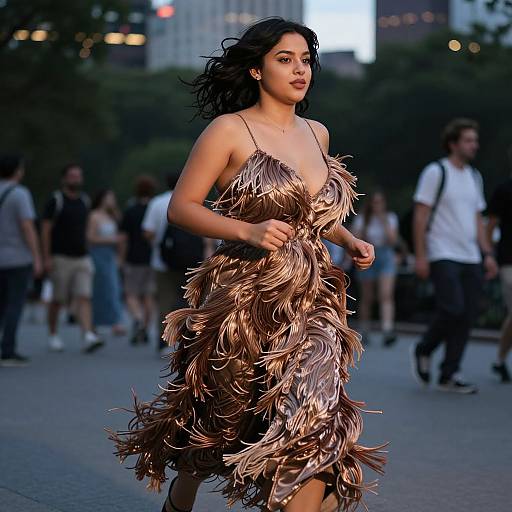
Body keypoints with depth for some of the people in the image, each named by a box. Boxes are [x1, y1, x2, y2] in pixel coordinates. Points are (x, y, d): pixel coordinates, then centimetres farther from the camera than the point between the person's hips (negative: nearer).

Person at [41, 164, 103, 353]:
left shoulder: (84, 200, 11)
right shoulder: (56, 200, -6)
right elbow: (45, 229, -8)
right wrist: (46, 257, -15)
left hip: (82, 258, 4)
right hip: (61, 258, -4)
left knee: (84, 298, -9)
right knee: (57, 300, 5)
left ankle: (88, 337, -19)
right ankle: (53, 335, 22)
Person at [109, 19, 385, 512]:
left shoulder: (317, 134, 13)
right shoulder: (229, 130, -6)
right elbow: (180, 206, -8)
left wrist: (348, 240, 11)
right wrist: (248, 232, -20)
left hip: (311, 300, 5)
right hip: (245, 299, -4)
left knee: (314, 427, -12)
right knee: (217, 427, 11)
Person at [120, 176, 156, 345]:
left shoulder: (130, 211, -3)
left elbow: (124, 239, -3)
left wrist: (123, 261, 4)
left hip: (134, 260, -2)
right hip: (153, 259, 2)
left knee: (132, 296, 4)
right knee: (148, 296, 9)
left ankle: (138, 319, -22)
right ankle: (144, 331, 9)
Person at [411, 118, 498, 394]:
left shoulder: (474, 177, 17)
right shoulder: (435, 172, -4)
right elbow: (420, 215, -7)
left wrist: (487, 254, 12)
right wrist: (420, 255, -13)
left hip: (470, 258, 7)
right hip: (443, 256, -7)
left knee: (467, 315, 1)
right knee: (453, 309, -17)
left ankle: (449, 376, 7)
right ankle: (423, 351, 8)